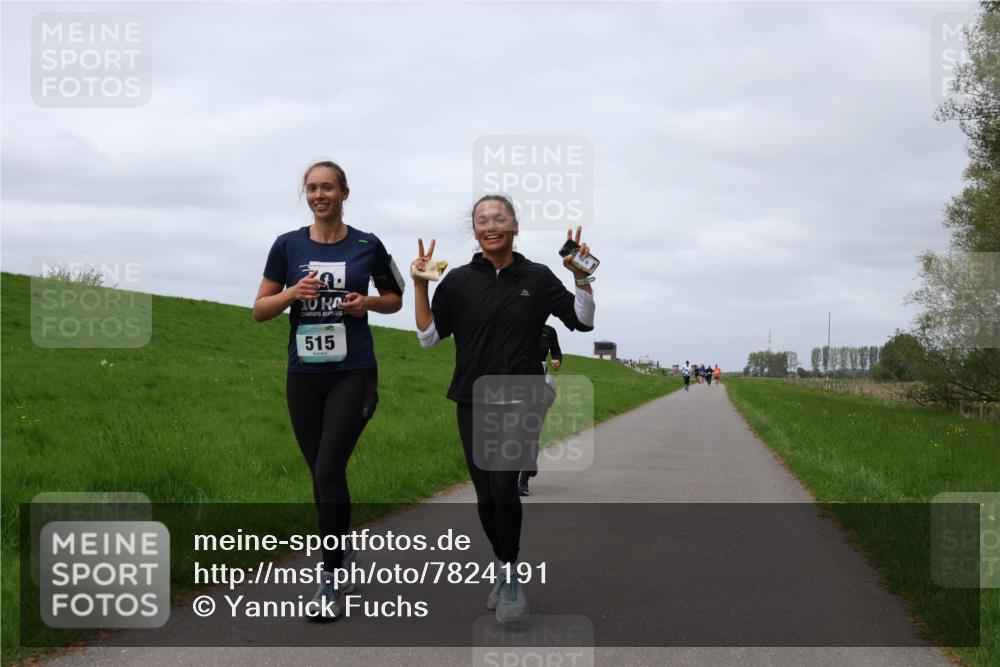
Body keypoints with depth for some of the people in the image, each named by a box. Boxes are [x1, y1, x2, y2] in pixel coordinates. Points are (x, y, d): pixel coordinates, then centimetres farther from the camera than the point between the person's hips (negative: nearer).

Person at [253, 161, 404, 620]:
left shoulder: (367, 246, 0)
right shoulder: (288, 245, 3)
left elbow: (395, 299, 13)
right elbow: (260, 310, 6)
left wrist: (368, 302, -8)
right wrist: (292, 293, -13)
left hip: (353, 373, -3)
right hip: (304, 375, 3)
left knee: (329, 470, -14)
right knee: (320, 474, 10)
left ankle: (331, 578, -7)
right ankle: (341, 551, 31)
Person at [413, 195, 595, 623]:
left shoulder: (538, 278, 2)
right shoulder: (458, 281, 2)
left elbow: (583, 321, 4)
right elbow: (429, 336, 2)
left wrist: (581, 275, -8)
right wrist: (420, 285, -7)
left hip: (520, 399, -2)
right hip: (473, 402, 2)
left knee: (504, 485, -21)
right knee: (486, 495, 6)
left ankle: (508, 574, -5)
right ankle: (506, 572, 26)